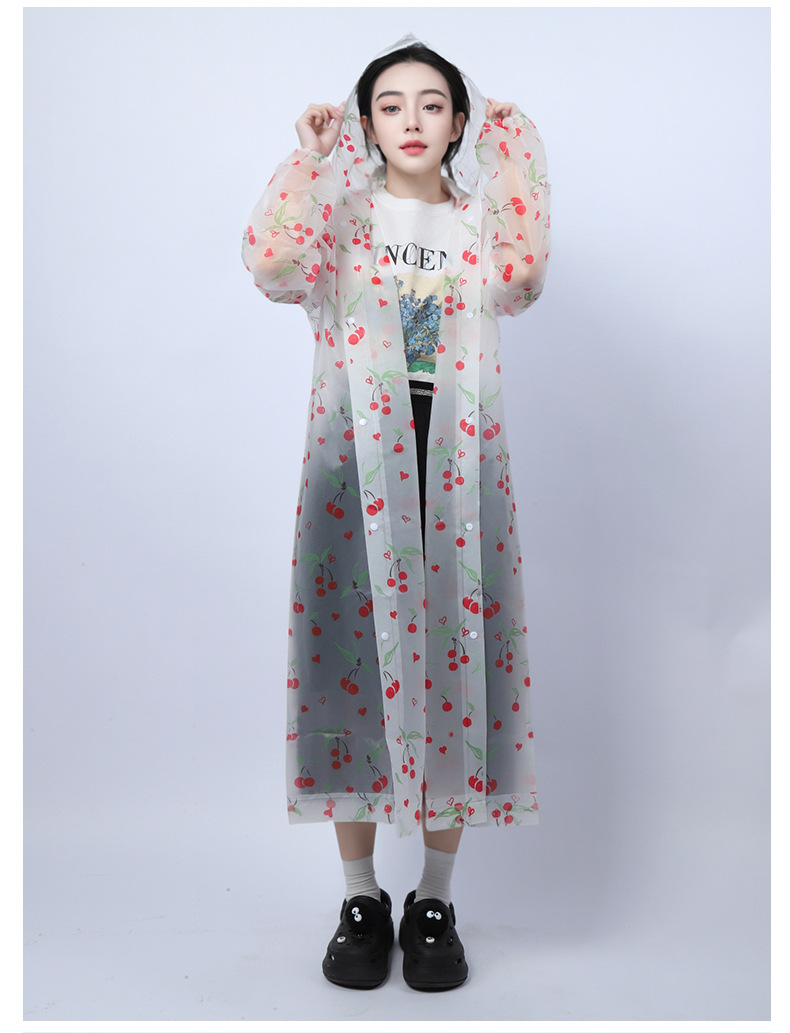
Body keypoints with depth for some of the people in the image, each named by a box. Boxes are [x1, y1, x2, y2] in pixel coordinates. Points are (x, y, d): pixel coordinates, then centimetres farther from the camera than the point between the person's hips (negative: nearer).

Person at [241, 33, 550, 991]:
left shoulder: (480, 217, 13)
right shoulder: (338, 213, 10)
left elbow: (519, 275, -12)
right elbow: (272, 266, -14)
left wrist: (514, 154, -2)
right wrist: (308, 156, -3)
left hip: (457, 459, 1)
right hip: (356, 458, -1)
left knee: (453, 648, -1)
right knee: (356, 649, -1)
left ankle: (435, 900, 14)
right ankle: (361, 898, 15)